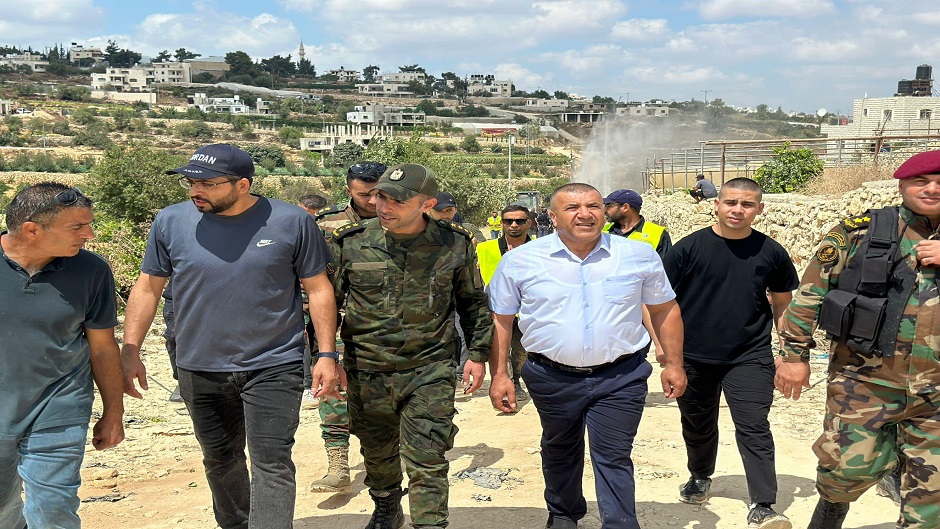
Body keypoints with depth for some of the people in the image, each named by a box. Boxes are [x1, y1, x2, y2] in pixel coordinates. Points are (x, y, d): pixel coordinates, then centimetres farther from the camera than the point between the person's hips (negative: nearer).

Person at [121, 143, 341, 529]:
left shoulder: (292, 222, -9)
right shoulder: (171, 222, -3)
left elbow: (318, 289, -3)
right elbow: (147, 288, 4)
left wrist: (327, 355, -6)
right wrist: (131, 351, -3)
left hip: (273, 367, -3)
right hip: (200, 370, 3)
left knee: (272, 464, -6)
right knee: (220, 460, 19)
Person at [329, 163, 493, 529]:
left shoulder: (454, 245, -3)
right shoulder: (351, 243, -4)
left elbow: (474, 303, 10)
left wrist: (478, 352, 6)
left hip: (430, 371, -2)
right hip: (367, 372, 2)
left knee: (427, 462, -5)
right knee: (377, 453, 20)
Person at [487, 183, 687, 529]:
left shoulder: (639, 255, -2)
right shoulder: (520, 260, -5)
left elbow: (664, 309, 7)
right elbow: (500, 319, 1)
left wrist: (673, 364, 5)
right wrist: (498, 375, -3)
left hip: (621, 377, -1)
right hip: (552, 379, 2)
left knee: (614, 458, -2)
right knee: (559, 451, 20)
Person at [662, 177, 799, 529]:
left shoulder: (770, 252, 0)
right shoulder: (689, 248, -6)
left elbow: (782, 304, 11)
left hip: (751, 357, 0)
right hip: (694, 358, 1)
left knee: (754, 428, -9)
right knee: (698, 426, 17)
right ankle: (700, 477, 42)